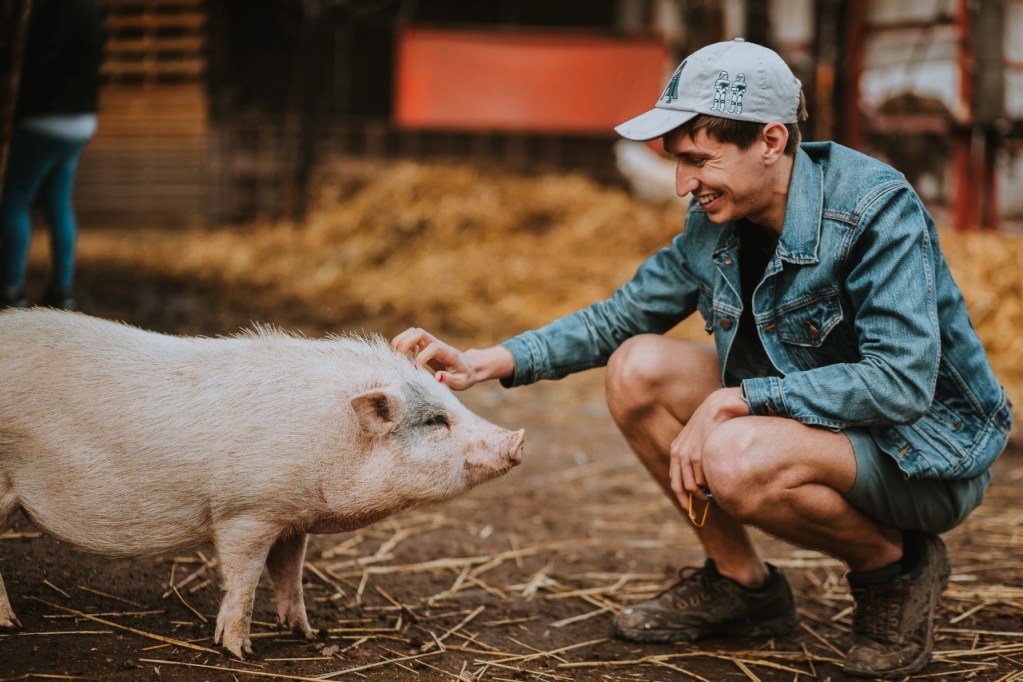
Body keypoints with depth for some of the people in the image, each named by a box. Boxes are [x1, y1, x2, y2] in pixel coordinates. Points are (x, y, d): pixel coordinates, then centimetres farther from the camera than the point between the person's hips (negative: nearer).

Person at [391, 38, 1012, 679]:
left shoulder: (875, 206, -24)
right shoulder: (718, 221, -4)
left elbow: (903, 383, -31)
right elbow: (618, 318, 5)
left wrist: (736, 399, -30)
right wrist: (487, 361, -8)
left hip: (931, 448, -7)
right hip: (820, 420, 7)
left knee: (738, 457, -34)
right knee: (638, 369, -8)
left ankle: (896, 565, -4)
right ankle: (742, 582, 6)